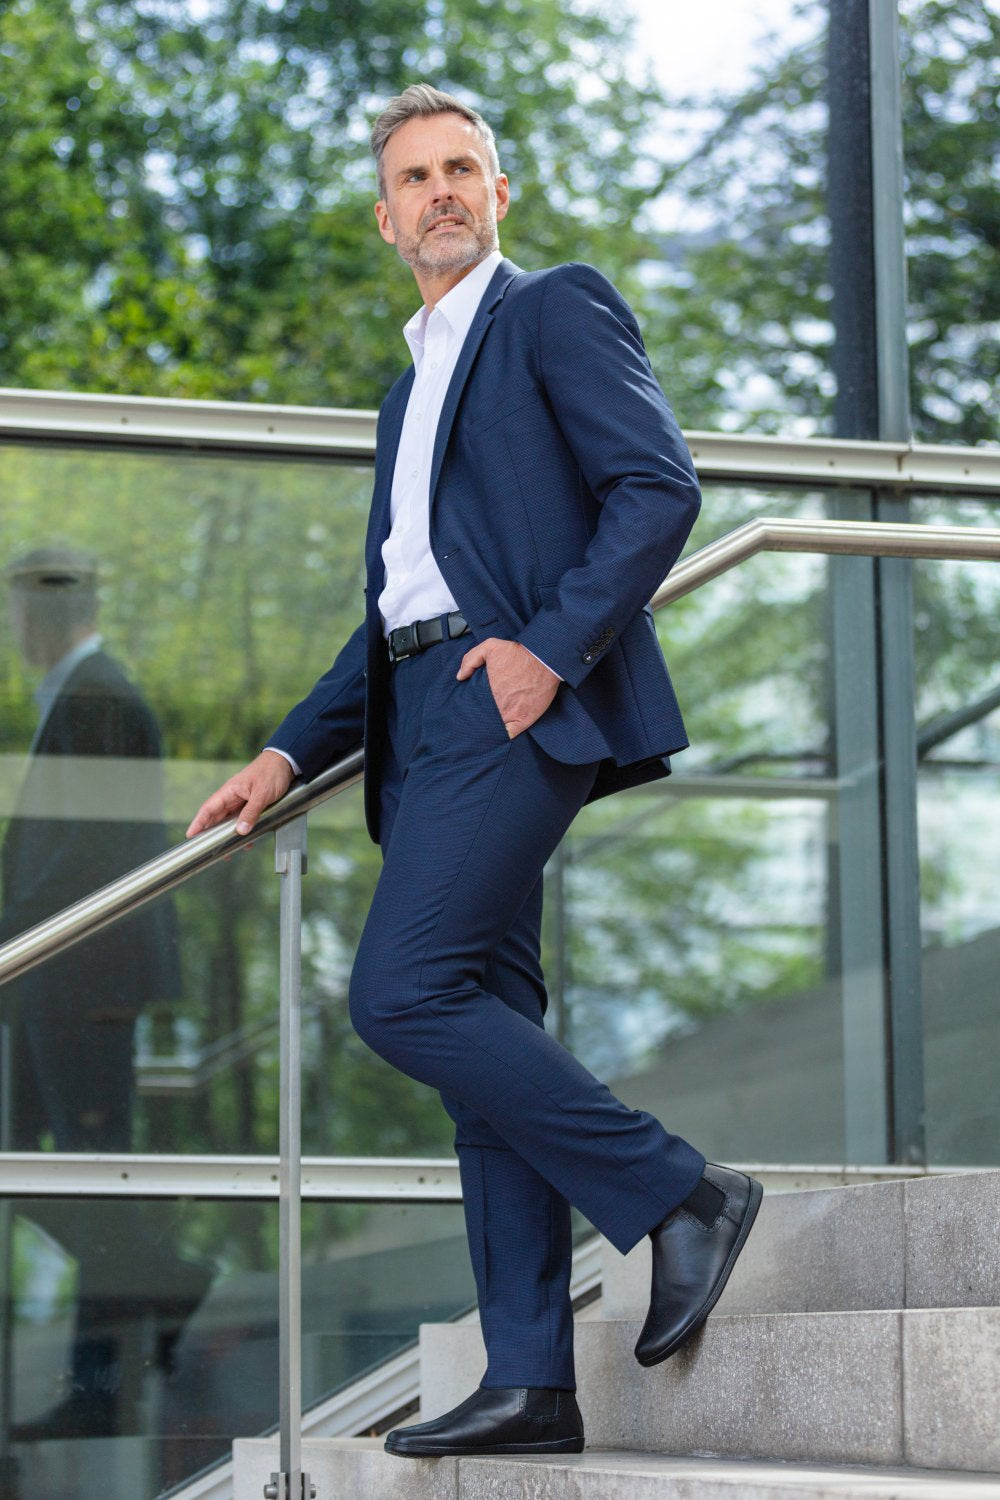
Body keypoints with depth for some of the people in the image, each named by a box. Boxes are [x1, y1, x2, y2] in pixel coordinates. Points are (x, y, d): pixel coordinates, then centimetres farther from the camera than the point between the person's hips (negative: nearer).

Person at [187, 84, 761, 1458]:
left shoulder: (557, 309, 4)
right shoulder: (415, 384, 29)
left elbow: (659, 485, -9)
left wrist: (554, 644, -19)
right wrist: (291, 753, 18)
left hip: (516, 704, -8)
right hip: (426, 722, 8)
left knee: (402, 993, -20)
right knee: (480, 1024, 2)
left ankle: (676, 1192, -10)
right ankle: (531, 1382, 0)